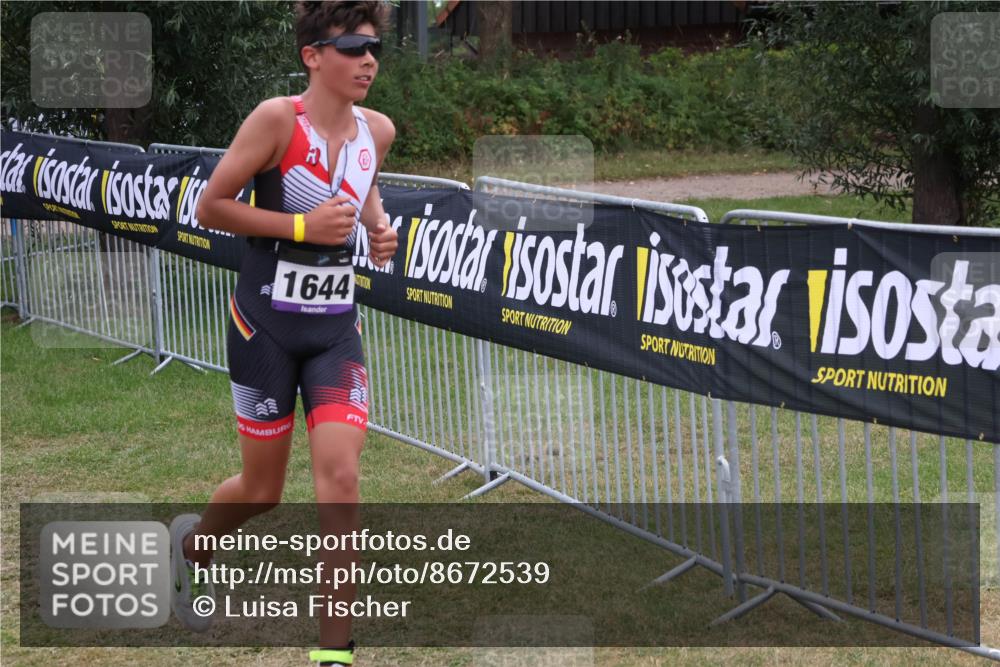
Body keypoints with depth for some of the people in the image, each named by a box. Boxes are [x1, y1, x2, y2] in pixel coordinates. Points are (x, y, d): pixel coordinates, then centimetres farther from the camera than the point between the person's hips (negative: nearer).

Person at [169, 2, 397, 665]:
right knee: (262, 491, 8)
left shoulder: (378, 130, 2)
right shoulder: (278, 119, -16)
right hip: (267, 321, -4)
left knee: (341, 479, -11)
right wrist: (301, 225, -20)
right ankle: (194, 540, 44)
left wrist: (379, 226, 3)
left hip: (336, 326, 4)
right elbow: (210, 207, -12)